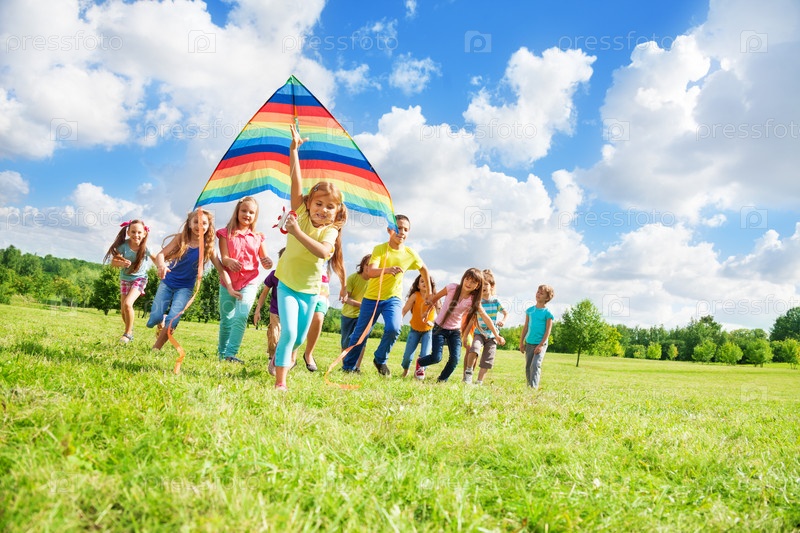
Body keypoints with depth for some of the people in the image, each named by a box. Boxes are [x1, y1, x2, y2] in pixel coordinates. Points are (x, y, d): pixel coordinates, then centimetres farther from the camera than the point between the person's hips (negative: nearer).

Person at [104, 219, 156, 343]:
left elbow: (155, 259, -3)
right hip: (125, 279, 2)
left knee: (127, 304, -23)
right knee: (123, 310, 6)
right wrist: (121, 263, -38)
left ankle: (128, 333, -5)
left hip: (139, 279, -2)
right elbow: (113, 262, -17)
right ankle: (129, 329, 35)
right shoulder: (124, 246, -21)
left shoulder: (145, 248, -20)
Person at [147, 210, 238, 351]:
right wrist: (162, 266, -38)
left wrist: (230, 288, -24)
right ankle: (161, 324, 32)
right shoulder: (180, 238, -7)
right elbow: (161, 254, -15)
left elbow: (221, 269, -12)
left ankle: (156, 348, 5)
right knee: (155, 319, -7)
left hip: (185, 288, 0)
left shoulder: (208, 247, -8)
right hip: (167, 282, 1)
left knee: (172, 320, -17)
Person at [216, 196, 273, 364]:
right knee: (226, 319, 9)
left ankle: (231, 353, -16)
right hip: (228, 282, 0)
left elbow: (264, 260, 2)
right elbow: (224, 257, -10)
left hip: (249, 283, 0)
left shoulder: (258, 237, 6)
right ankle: (221, 353, 26)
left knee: (241, 317, -17)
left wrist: (268, 262, -24)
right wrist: (229, 262, -34)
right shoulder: (226, 233, 2)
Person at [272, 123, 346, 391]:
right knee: (289, 332, -17)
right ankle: (280, 382, -10)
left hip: (310, 290, 2)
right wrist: (294, 151, -22)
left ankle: (281, 356, 45)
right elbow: (296, 181, -16)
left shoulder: (331, 231, -9)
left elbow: (323, 252, -32)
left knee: (300, 337, 13)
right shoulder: (301, 215, -7)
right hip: (287, 285, -2)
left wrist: (298, 233, -39)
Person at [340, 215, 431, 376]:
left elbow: (424, 269, 14)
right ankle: (348, 367, 24)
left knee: (393, 328, -23)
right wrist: (387, 270, -47)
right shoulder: (379, 249, -13)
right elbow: (370, 272, -28)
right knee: (360, 333, 6)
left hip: (393, 298, 1)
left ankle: (380, 360, 2)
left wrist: (429, 294, 15)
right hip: (372, 297, -1)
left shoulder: (410, 254, -4)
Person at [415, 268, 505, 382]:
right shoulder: (452, 288, -16)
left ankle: (442, 380, 11)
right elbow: (435, 297, -1)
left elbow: (486, 318, -10)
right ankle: (420, 362, 22)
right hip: (440, 327, -2)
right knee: (436, 357, -11)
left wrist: (497, 335, -11)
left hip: (455, 331, 2)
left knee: (455, 358, -12)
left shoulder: (474, 300, -12)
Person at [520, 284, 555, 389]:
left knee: (535, 365, -17)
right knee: (528, 367, 9)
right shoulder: (530, 310, 7)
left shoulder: (548, 313, -6)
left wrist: (541, 345, -15)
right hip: (529, 343, 5)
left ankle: (534, 387, -19)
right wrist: (521, 342, 9)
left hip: (541, 344, -5)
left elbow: (548, 330, -9)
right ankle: (528, 387, 19)